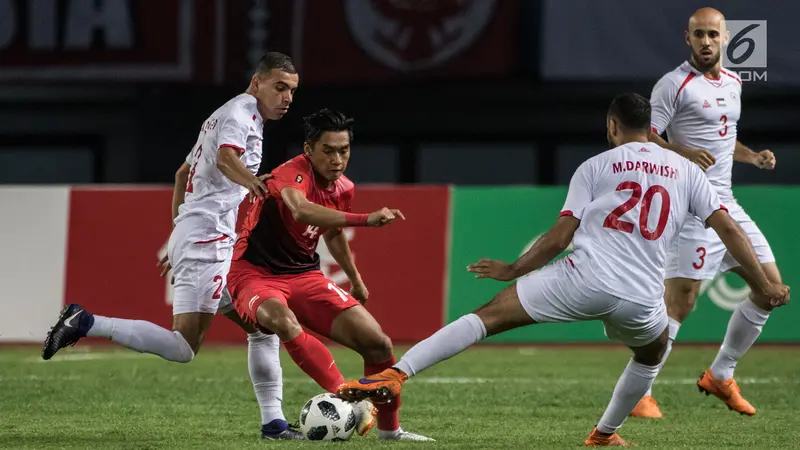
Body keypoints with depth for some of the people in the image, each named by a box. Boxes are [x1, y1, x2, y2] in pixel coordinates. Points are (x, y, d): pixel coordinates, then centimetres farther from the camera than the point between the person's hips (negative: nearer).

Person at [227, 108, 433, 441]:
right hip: (255, 273, -7)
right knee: (282, 320, -42)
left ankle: (389, 429, 17)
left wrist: (355, 280, 34)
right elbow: (300, 210, -47)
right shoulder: (292, 174, -23)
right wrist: (365, 220, -54)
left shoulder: (343, 189, 2)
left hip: (304, 276, 7)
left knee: (378, 343, -3)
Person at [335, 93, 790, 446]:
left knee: (490, 316, -2)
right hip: (640, 300, 2)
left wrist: (513, 270, 15)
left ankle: (397, 374, -17)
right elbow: (727, 226, 12)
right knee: (654, 350, 36)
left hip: (583, 279, -2)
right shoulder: (686, 170, 16)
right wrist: (766, 283, 20)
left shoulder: (595, 167, 10)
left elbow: (560, 237, 3)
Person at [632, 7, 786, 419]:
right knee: (679, 301, -14)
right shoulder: (674, 84, -9)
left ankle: (721, 376, 21)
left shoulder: (733, 83, 15)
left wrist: (753, 156, 11)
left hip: (726, 203, 8)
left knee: (770, 288, 9)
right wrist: (681, 152, -30)